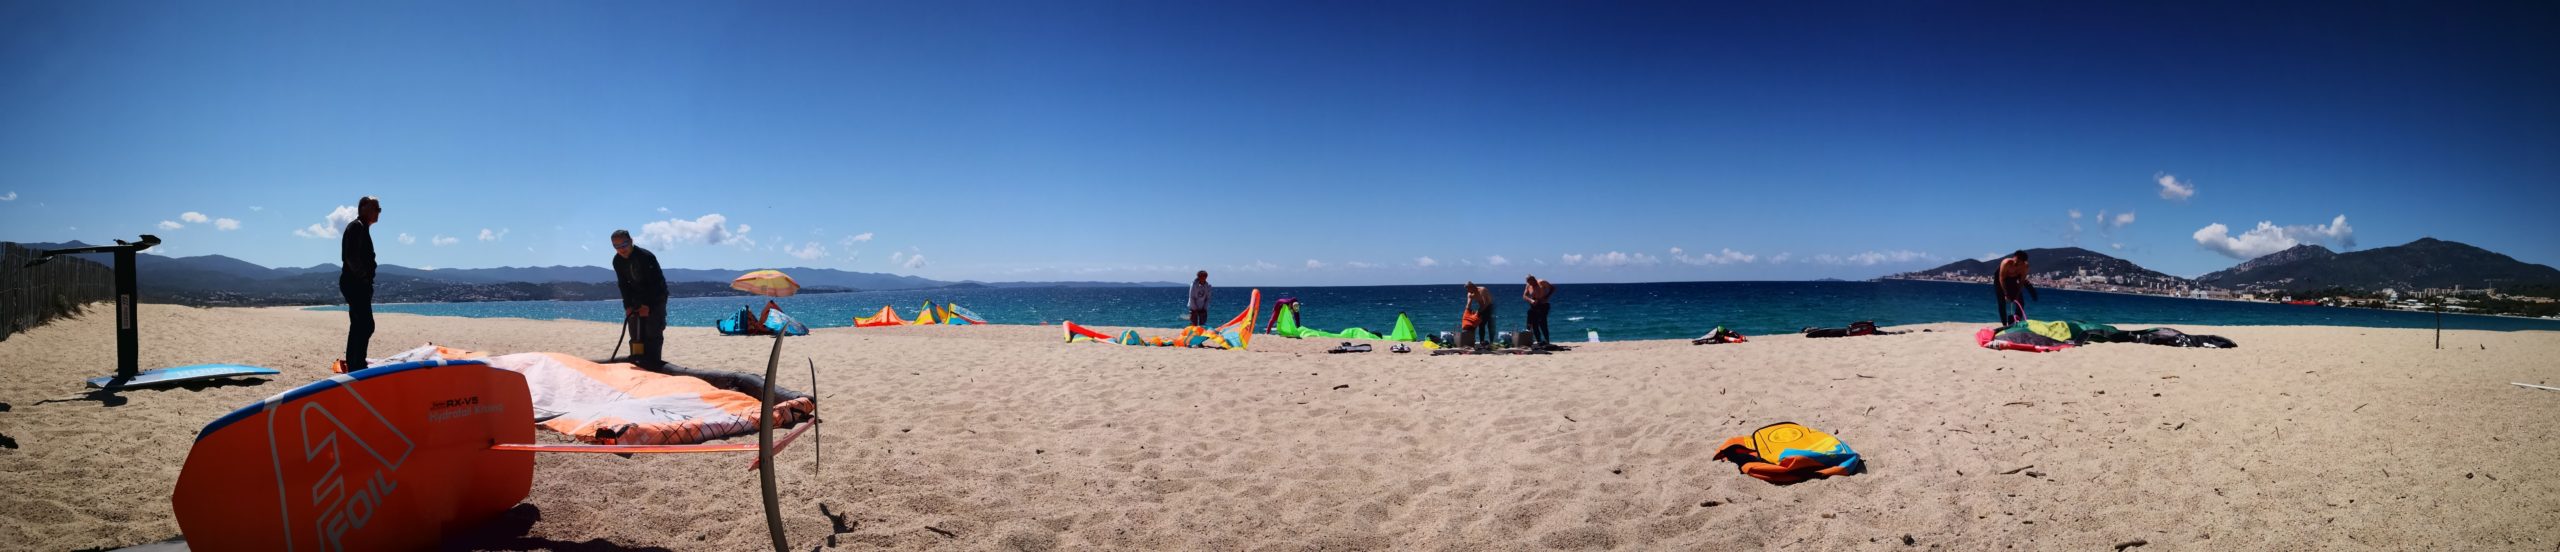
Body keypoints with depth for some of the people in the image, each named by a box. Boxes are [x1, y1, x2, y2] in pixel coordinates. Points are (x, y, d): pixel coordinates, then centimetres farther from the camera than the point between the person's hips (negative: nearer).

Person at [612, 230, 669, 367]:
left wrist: (648, 305, -25)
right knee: (636, 333, 3)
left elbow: (655, 283, -23)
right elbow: (623, 285, 0)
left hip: (655, 298, -6)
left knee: (653, 332, -14)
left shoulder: (646, 257, -25)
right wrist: (628, 306, -10)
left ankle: (654, 363, -14)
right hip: (637, 299, 6)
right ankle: (637, 362, 7)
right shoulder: (617, 261, -5)